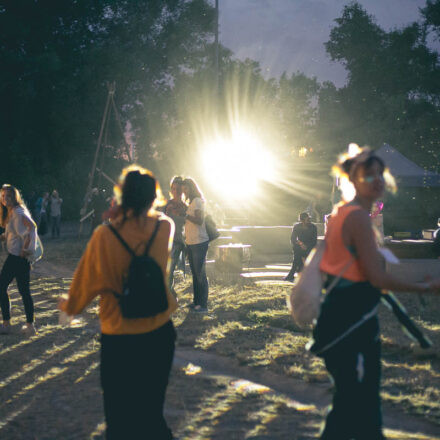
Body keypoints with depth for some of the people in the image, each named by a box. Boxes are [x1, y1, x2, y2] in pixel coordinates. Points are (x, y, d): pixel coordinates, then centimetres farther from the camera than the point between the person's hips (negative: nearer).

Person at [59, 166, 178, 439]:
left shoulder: (105, 236, -17)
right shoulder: (164, 227, -9)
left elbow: (87, 281, -3)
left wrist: (69, 305, 14)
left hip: (118, 339, -3)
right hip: (159, 334, 3)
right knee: (151, 413, 19)